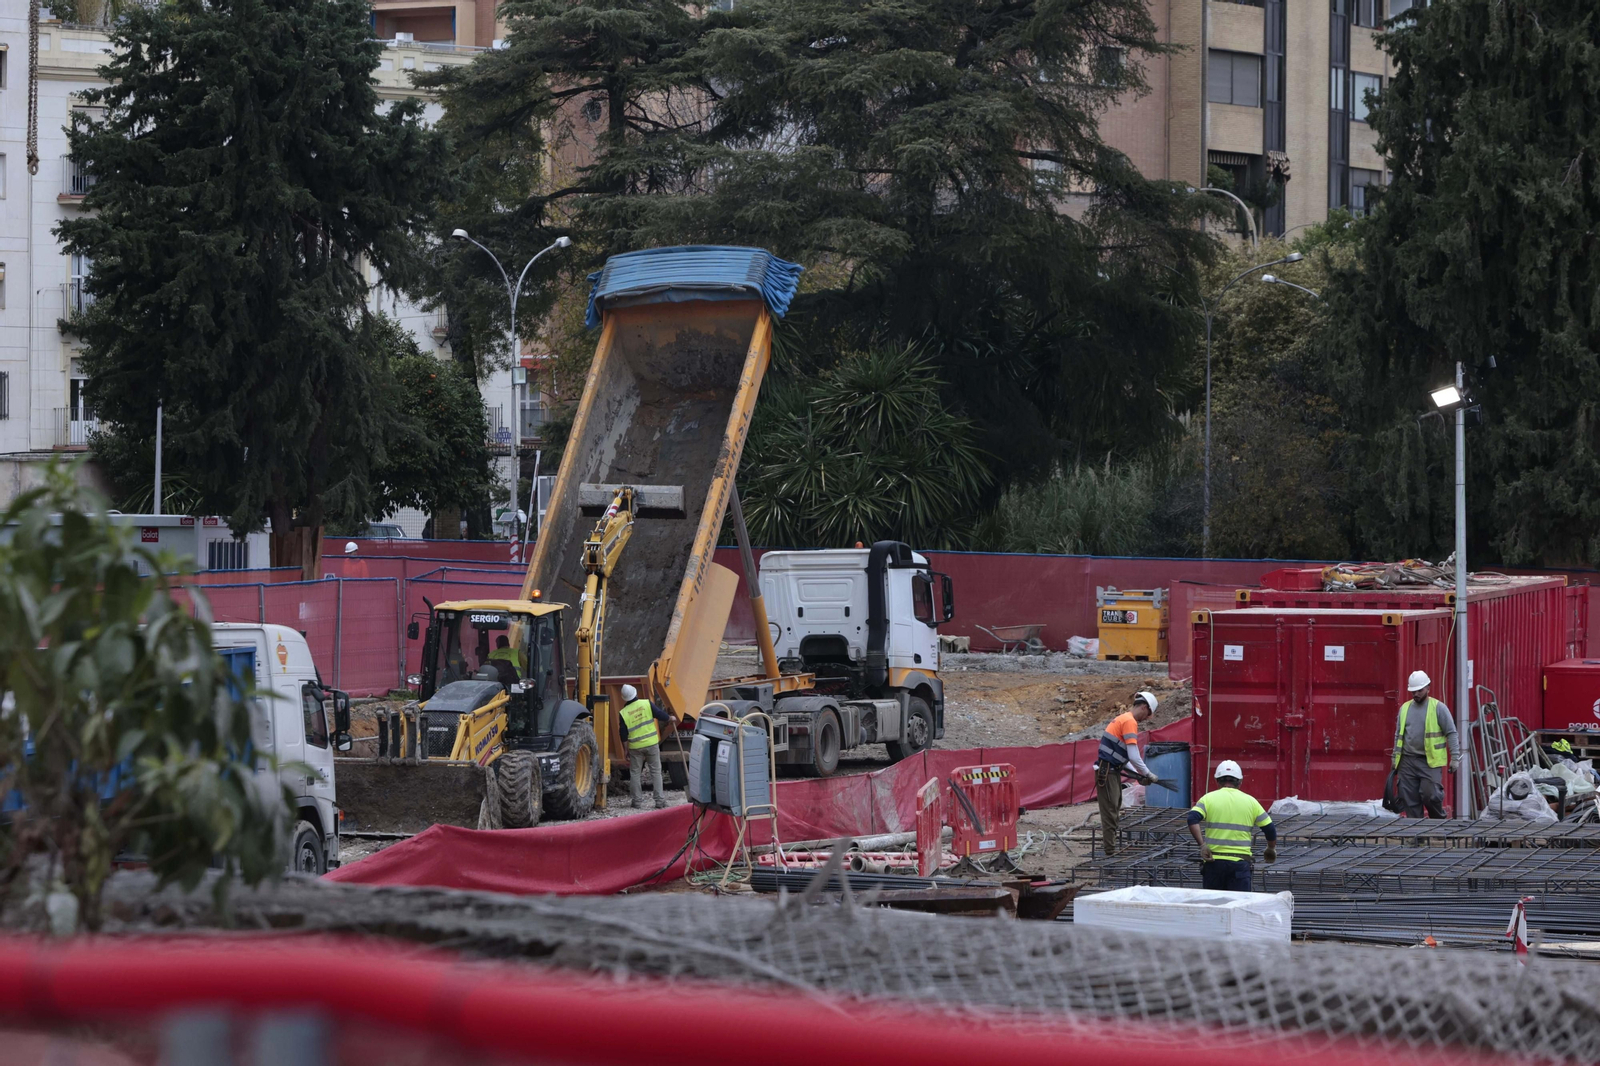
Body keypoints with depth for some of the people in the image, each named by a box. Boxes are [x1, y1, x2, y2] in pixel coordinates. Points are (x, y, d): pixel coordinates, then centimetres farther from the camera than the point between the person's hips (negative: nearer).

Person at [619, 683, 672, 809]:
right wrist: (670, 719, 19)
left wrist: (626, 751, 9)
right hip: (651, 744, 0)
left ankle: (637, 800, 13)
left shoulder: (624, 713, -5)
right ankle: (660, 800, 6)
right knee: (656, 771, 8)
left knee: (635, 773, 12)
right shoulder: (647, 704, -7)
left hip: (635, 747, 0)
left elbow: (624, 736, -1)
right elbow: (661, 715, -3)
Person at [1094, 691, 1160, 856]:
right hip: (1107, 773, -10)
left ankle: (1112, 850, 16)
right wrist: (1148, 774, -5)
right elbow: (1134, 757, -17)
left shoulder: (1123, 719, 17)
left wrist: (1138, 774, 16)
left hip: (1112, 772, 10)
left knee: (1114, 812, 13)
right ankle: (1111, 852, -5)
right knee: (1110, 813, -6)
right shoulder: (1130, 722, -14)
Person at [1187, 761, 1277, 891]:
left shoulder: (1208, 798, 3)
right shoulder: (1250, 801, 7)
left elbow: (1193, 819, -14)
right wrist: (1271, 849, 27)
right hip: (1240, 862, 0)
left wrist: (1202, 845, -14)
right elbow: (1269, 829, 9)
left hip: (1214, 860, 0)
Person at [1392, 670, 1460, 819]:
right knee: (1409, 799, 2)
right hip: (1408, 761, 5)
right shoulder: (1405, 708, 13)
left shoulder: (1438, 708, -2)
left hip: (1431, 762, -5)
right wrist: (1395, 758, 17)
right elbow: (1398, 735, 20)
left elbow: (1451, 733, -3)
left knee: (1430, 795, -13)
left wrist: (1455, 758, -8)